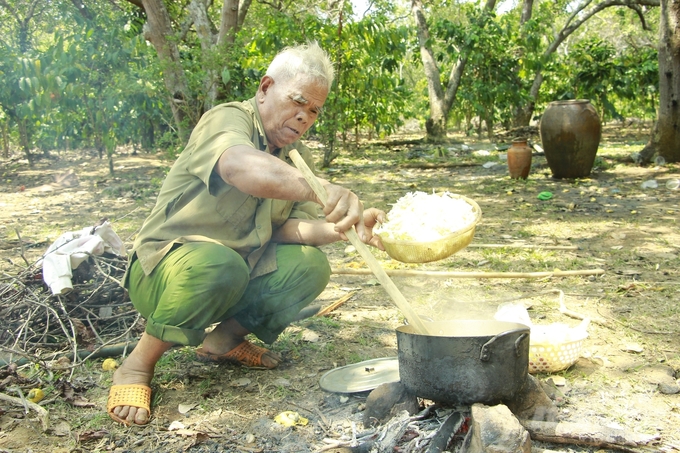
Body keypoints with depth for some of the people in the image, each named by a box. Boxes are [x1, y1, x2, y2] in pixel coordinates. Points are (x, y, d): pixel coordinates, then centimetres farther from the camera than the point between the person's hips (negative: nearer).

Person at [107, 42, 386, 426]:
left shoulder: (299, 156, 8)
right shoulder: (227, 120, -16)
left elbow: (291, 225, -6)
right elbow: (242, 167, -41)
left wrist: (340, 228, -27)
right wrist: (324, 190, -57)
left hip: (242, 272, 7)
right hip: (166, 268, -7)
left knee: (310, 265, -14)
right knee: (220, 265, -37)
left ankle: (225, 339, 7)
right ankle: (139, 364, -15)